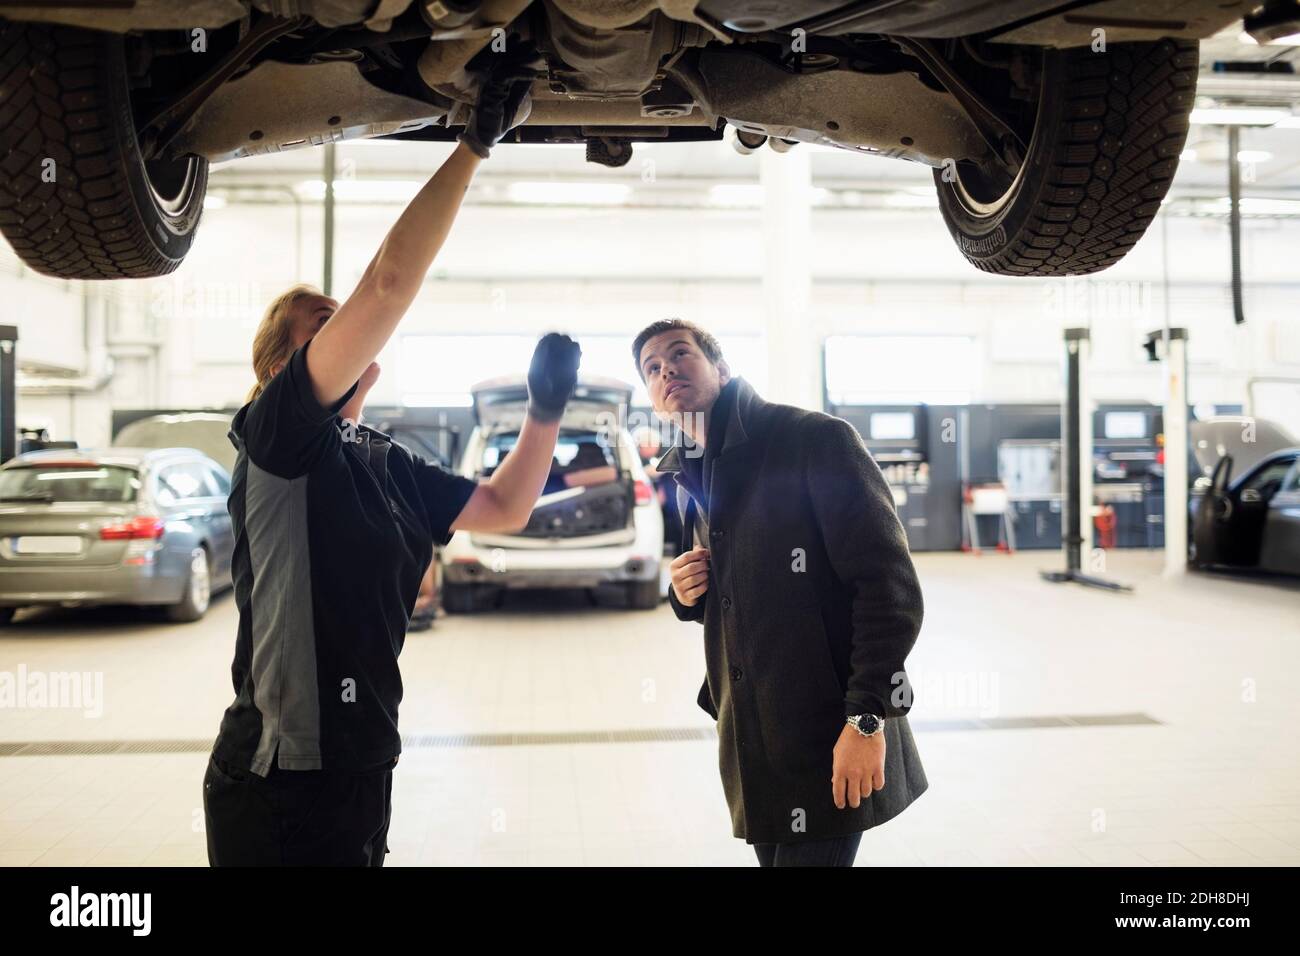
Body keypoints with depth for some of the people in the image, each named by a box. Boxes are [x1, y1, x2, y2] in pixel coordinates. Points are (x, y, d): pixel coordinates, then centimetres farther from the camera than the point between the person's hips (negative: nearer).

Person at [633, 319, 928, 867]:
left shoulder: (815, 439, -12)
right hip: (752, 743, 7)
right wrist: (686, 595, 0)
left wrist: (867, 717, -20)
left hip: (826, 741, -7)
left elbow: (889, 586, -16)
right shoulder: (689, 479, 11)